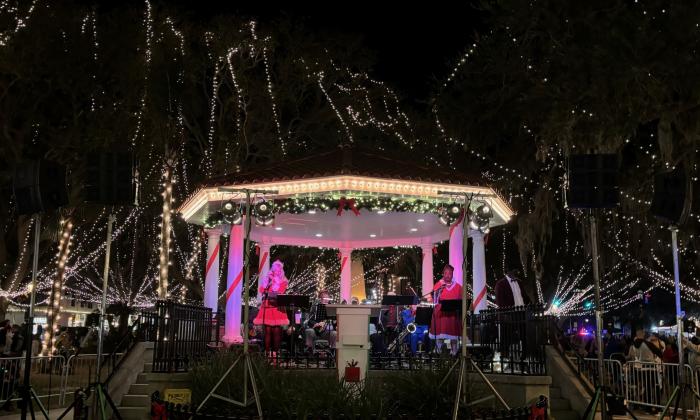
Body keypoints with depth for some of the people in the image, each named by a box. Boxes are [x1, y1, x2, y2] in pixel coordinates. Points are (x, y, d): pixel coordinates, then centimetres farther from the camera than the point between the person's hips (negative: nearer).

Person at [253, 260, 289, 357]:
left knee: (277, 330, -8)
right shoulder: (267, 279, 17)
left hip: (277, 307, -2)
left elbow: (279, 292, -5)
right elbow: (261, 290, 6)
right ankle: (267, 351, 0)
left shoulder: (283, 281, 10)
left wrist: (274, 281, -1)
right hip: (267, 306, 2)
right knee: (267, 329, -3)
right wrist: (267, 281, 0)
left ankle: (275, 351, -4)